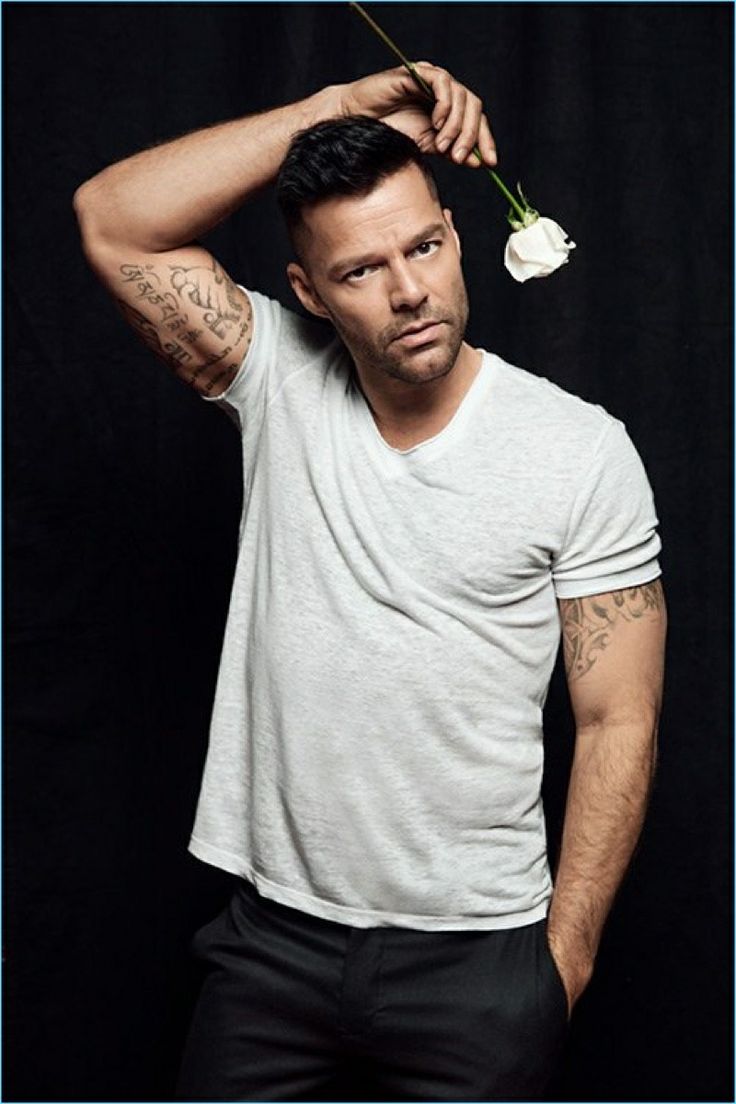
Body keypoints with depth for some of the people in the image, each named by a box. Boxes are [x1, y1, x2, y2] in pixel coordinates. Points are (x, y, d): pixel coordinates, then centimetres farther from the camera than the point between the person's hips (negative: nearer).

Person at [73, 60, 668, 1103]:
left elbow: (618, 723, -6)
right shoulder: (278, 383, -2)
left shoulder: (582, 450, -8)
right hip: (275, 931, 2)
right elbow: (113, 221, -12)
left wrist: (564, 955, -7)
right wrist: (336, 109, -15)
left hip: (476, 955, -1)